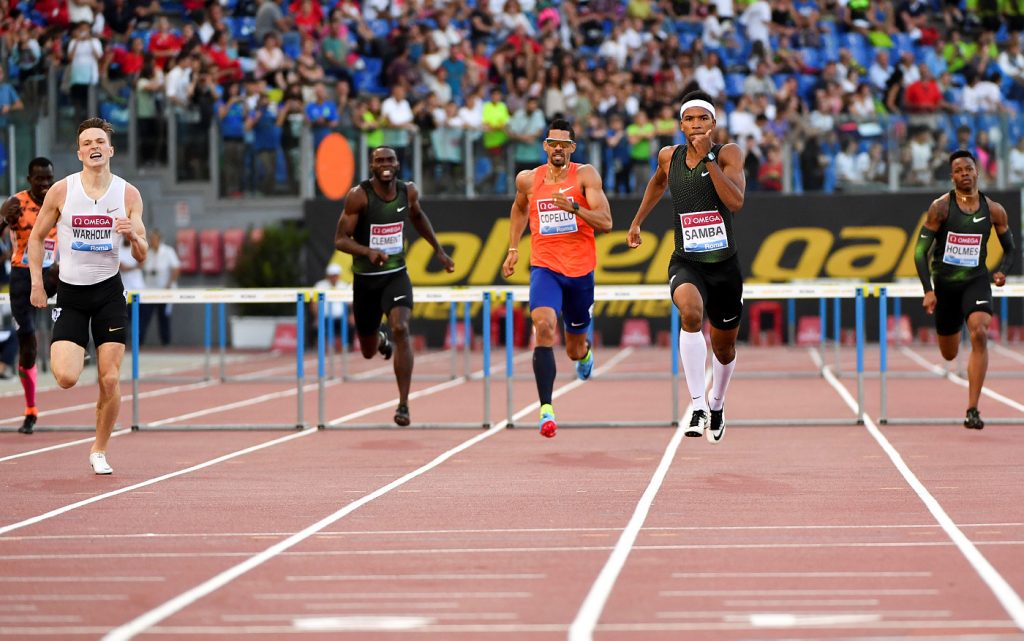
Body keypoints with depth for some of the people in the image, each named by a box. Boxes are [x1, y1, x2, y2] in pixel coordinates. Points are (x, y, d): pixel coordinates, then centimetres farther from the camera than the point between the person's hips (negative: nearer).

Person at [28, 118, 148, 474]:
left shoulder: (128, 195, -1)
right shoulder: (61, 191, -4)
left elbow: (141, 257, 3)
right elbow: (37, 237, 8)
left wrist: (134, 236, -20)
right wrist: (37, 284, -1)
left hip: (109, 291, 1)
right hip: (70, 291, -1)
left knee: (110, 380, -5)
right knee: (66, 378, -16)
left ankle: (99, 451, 15)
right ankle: (60, 354, 23)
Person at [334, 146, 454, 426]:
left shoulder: (409, 191, -3)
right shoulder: (359, 196, -15)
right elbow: (340, 240, -16)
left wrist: (439, 250, 22)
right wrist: (368, 252, -34)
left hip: (396, 275, 1)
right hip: (365, 279, -1)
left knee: (401, 329, -25)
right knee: (368, 351, 12)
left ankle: (404, 405, -21)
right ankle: (380, 339, 55)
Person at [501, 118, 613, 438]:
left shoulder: (586, 175, -5)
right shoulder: (528, 180, 3)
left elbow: (605, 222, -13)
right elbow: (519, 208, 26)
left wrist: (574, 207, -27)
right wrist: (513, 249, 21)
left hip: (580, 270, 0)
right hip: (544, 267, 0)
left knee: (574, 350, 13)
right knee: (544, 326, -28)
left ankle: (584, 351, 55)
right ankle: (546, 409, -31)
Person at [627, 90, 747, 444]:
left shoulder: (728, 153, -8)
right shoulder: (669, 156, 2)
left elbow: (735, 202, -25)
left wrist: (708, 158, -26)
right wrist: (637, 222, 29)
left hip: (724, 265, 0)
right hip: (685, 264, 0)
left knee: (724, 348, 16)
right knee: (690, 313, -34)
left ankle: (717, 405, 47)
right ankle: (698, 406, -33)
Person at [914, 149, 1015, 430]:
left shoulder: (994, 210, -3)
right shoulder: (941, 207, -10)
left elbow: (1009, 249, 11)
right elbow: (920, 251, -9)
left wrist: (1002, 271, -10)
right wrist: (928, 291, -17)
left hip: (976, 281, 0)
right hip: (945, 283, 0)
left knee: (979, 334, -26)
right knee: (948, 355, 12)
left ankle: (972, 410, -24)